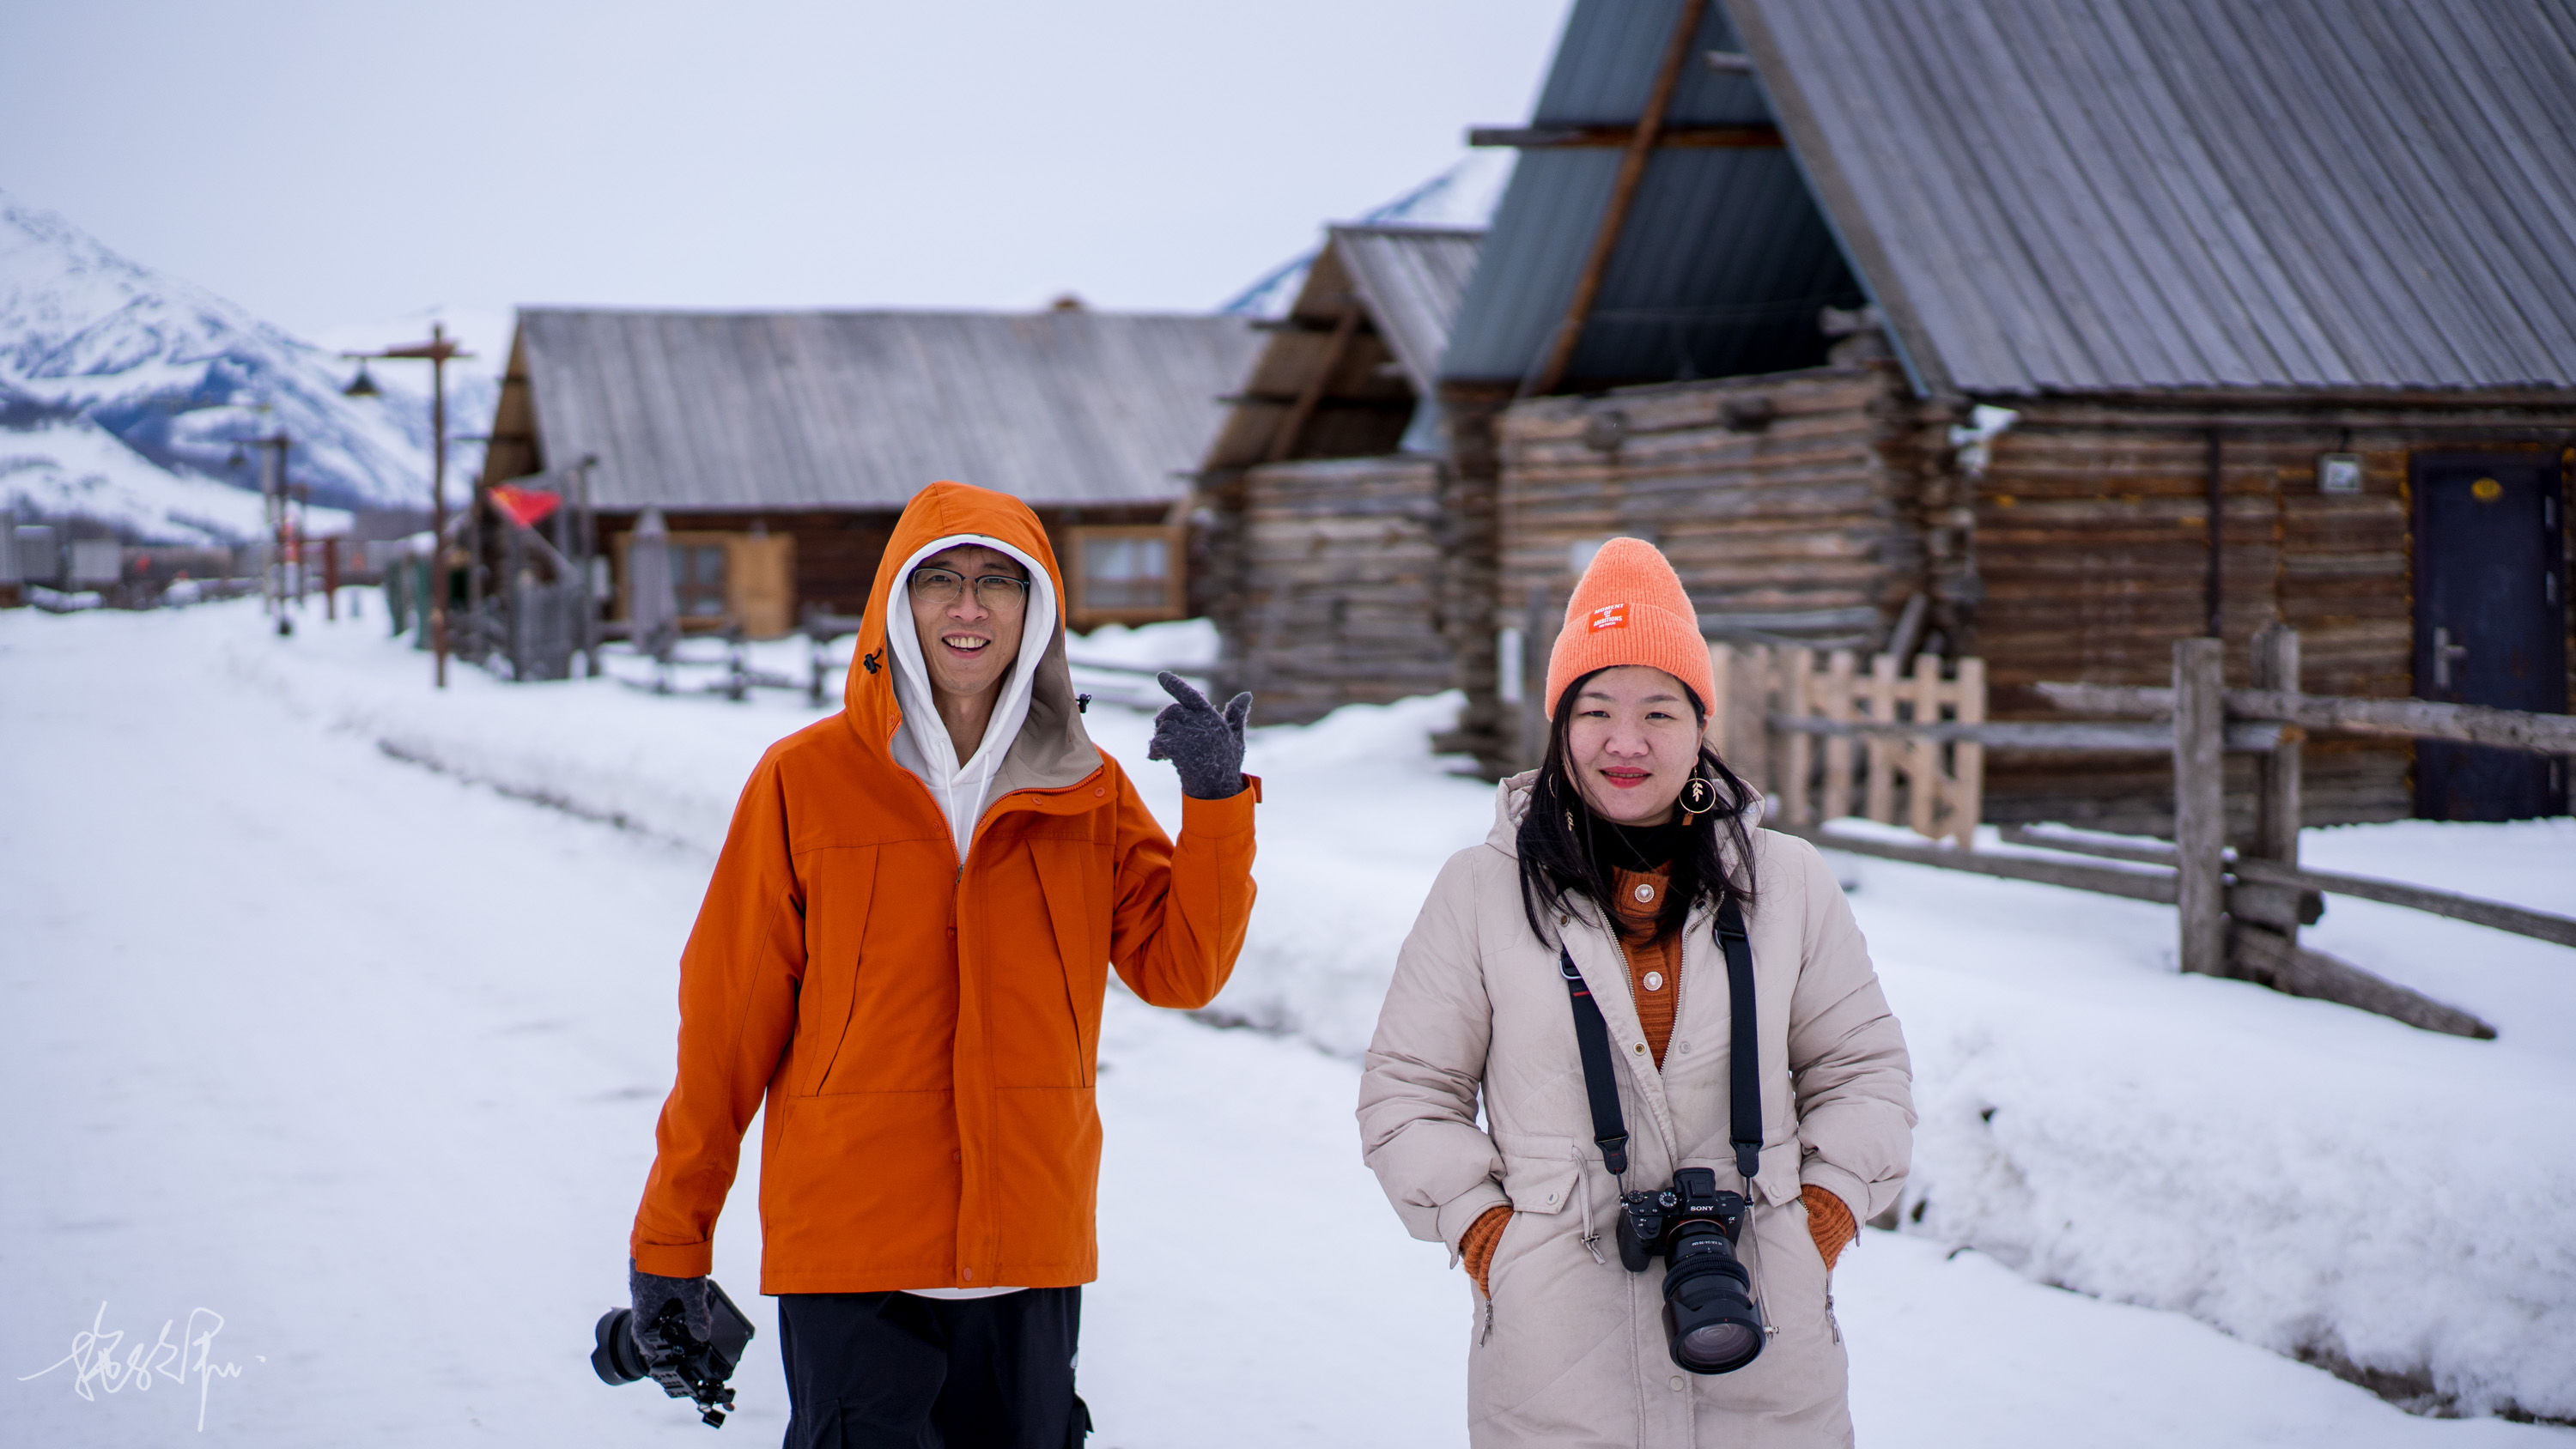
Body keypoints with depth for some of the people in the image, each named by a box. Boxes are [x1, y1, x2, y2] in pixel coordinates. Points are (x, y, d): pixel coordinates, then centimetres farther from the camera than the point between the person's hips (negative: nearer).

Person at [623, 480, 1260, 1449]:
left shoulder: (1089, 793, 7)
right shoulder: (803, 780, -1)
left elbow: (1180, 968, 1)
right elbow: (729, 1014, 1)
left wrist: (1217, 803, -10)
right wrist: (671, 1237, 3)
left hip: (1030, 1243, 3)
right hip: (847, 1238, -3)